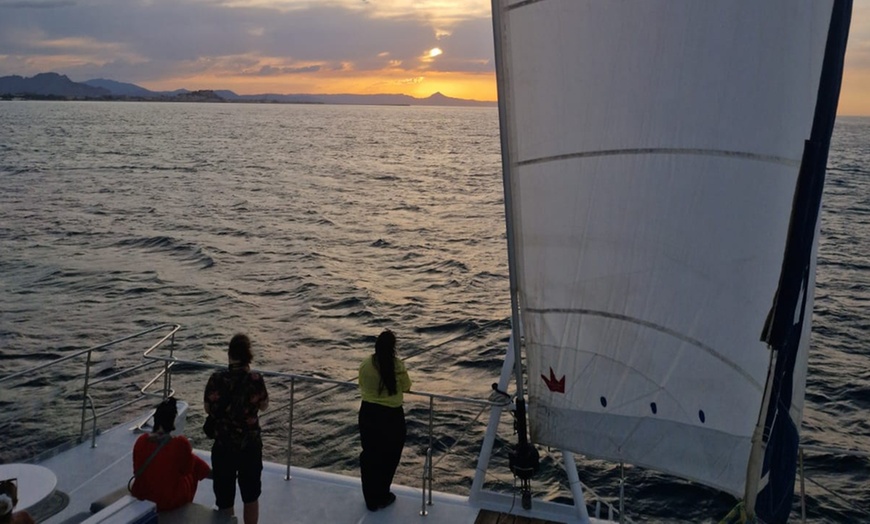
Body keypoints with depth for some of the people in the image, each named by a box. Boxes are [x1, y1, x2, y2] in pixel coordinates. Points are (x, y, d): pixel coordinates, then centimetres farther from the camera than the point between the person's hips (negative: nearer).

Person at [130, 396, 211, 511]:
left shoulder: (141, 441, -15)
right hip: (173, 500, -3)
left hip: (143, 496, 4)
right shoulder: (181, 443, -24)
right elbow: (187, 469, -5)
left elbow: (137, 470, 0)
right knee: (195, 463, 23)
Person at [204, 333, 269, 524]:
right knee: (250, 496, 20)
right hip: (250, 445, 0)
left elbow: (208, 409, 1)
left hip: (223, 445, 0)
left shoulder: (217, 379, -13)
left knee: (224, 498, 14)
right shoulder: (256, 379, -14)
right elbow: (264, 406, 2)